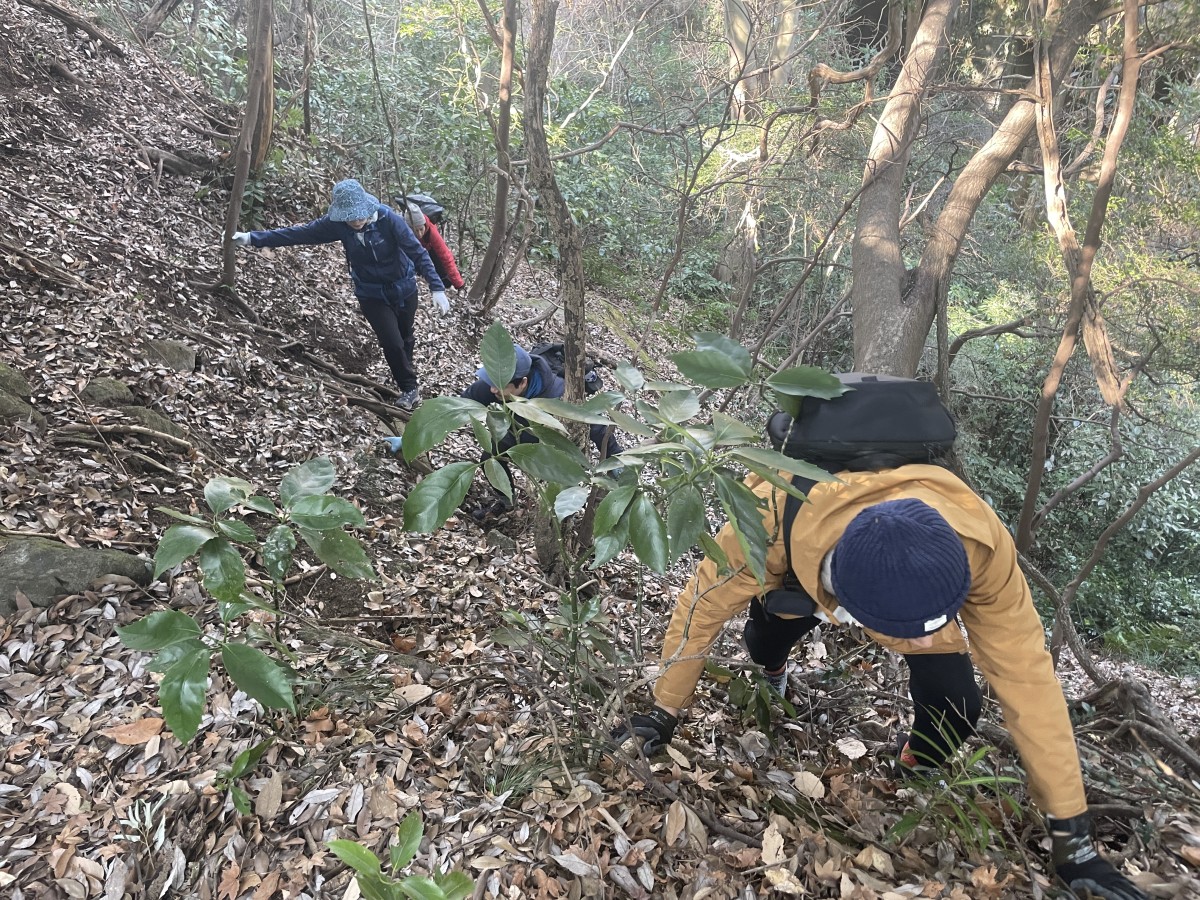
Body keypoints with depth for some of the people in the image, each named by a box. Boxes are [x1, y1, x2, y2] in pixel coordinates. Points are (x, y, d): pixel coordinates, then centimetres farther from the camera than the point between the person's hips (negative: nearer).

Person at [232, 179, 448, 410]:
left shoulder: (387, 218, -24)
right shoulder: (337, 223, -17)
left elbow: (418, 252, -26)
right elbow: (298, 233, -13)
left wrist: (437, 288, -35)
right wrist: (252, 238, -16)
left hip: (404, 288, -1)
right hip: (372, 295, 1)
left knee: (405, 337, 17)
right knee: (392, 342, -7)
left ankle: (408, 383, 43)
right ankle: (410, 388, 16)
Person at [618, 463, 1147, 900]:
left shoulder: (979, 540, -44)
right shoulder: (774, 520, -47)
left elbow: (1026, 677, -32)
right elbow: (702, 606, -28)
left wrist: (1072, 836, -25)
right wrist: (664, 713, -15)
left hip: (914, 581, -1)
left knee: (954, 707, -16)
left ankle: (915, 768, 20)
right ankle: (773, 680, 33)